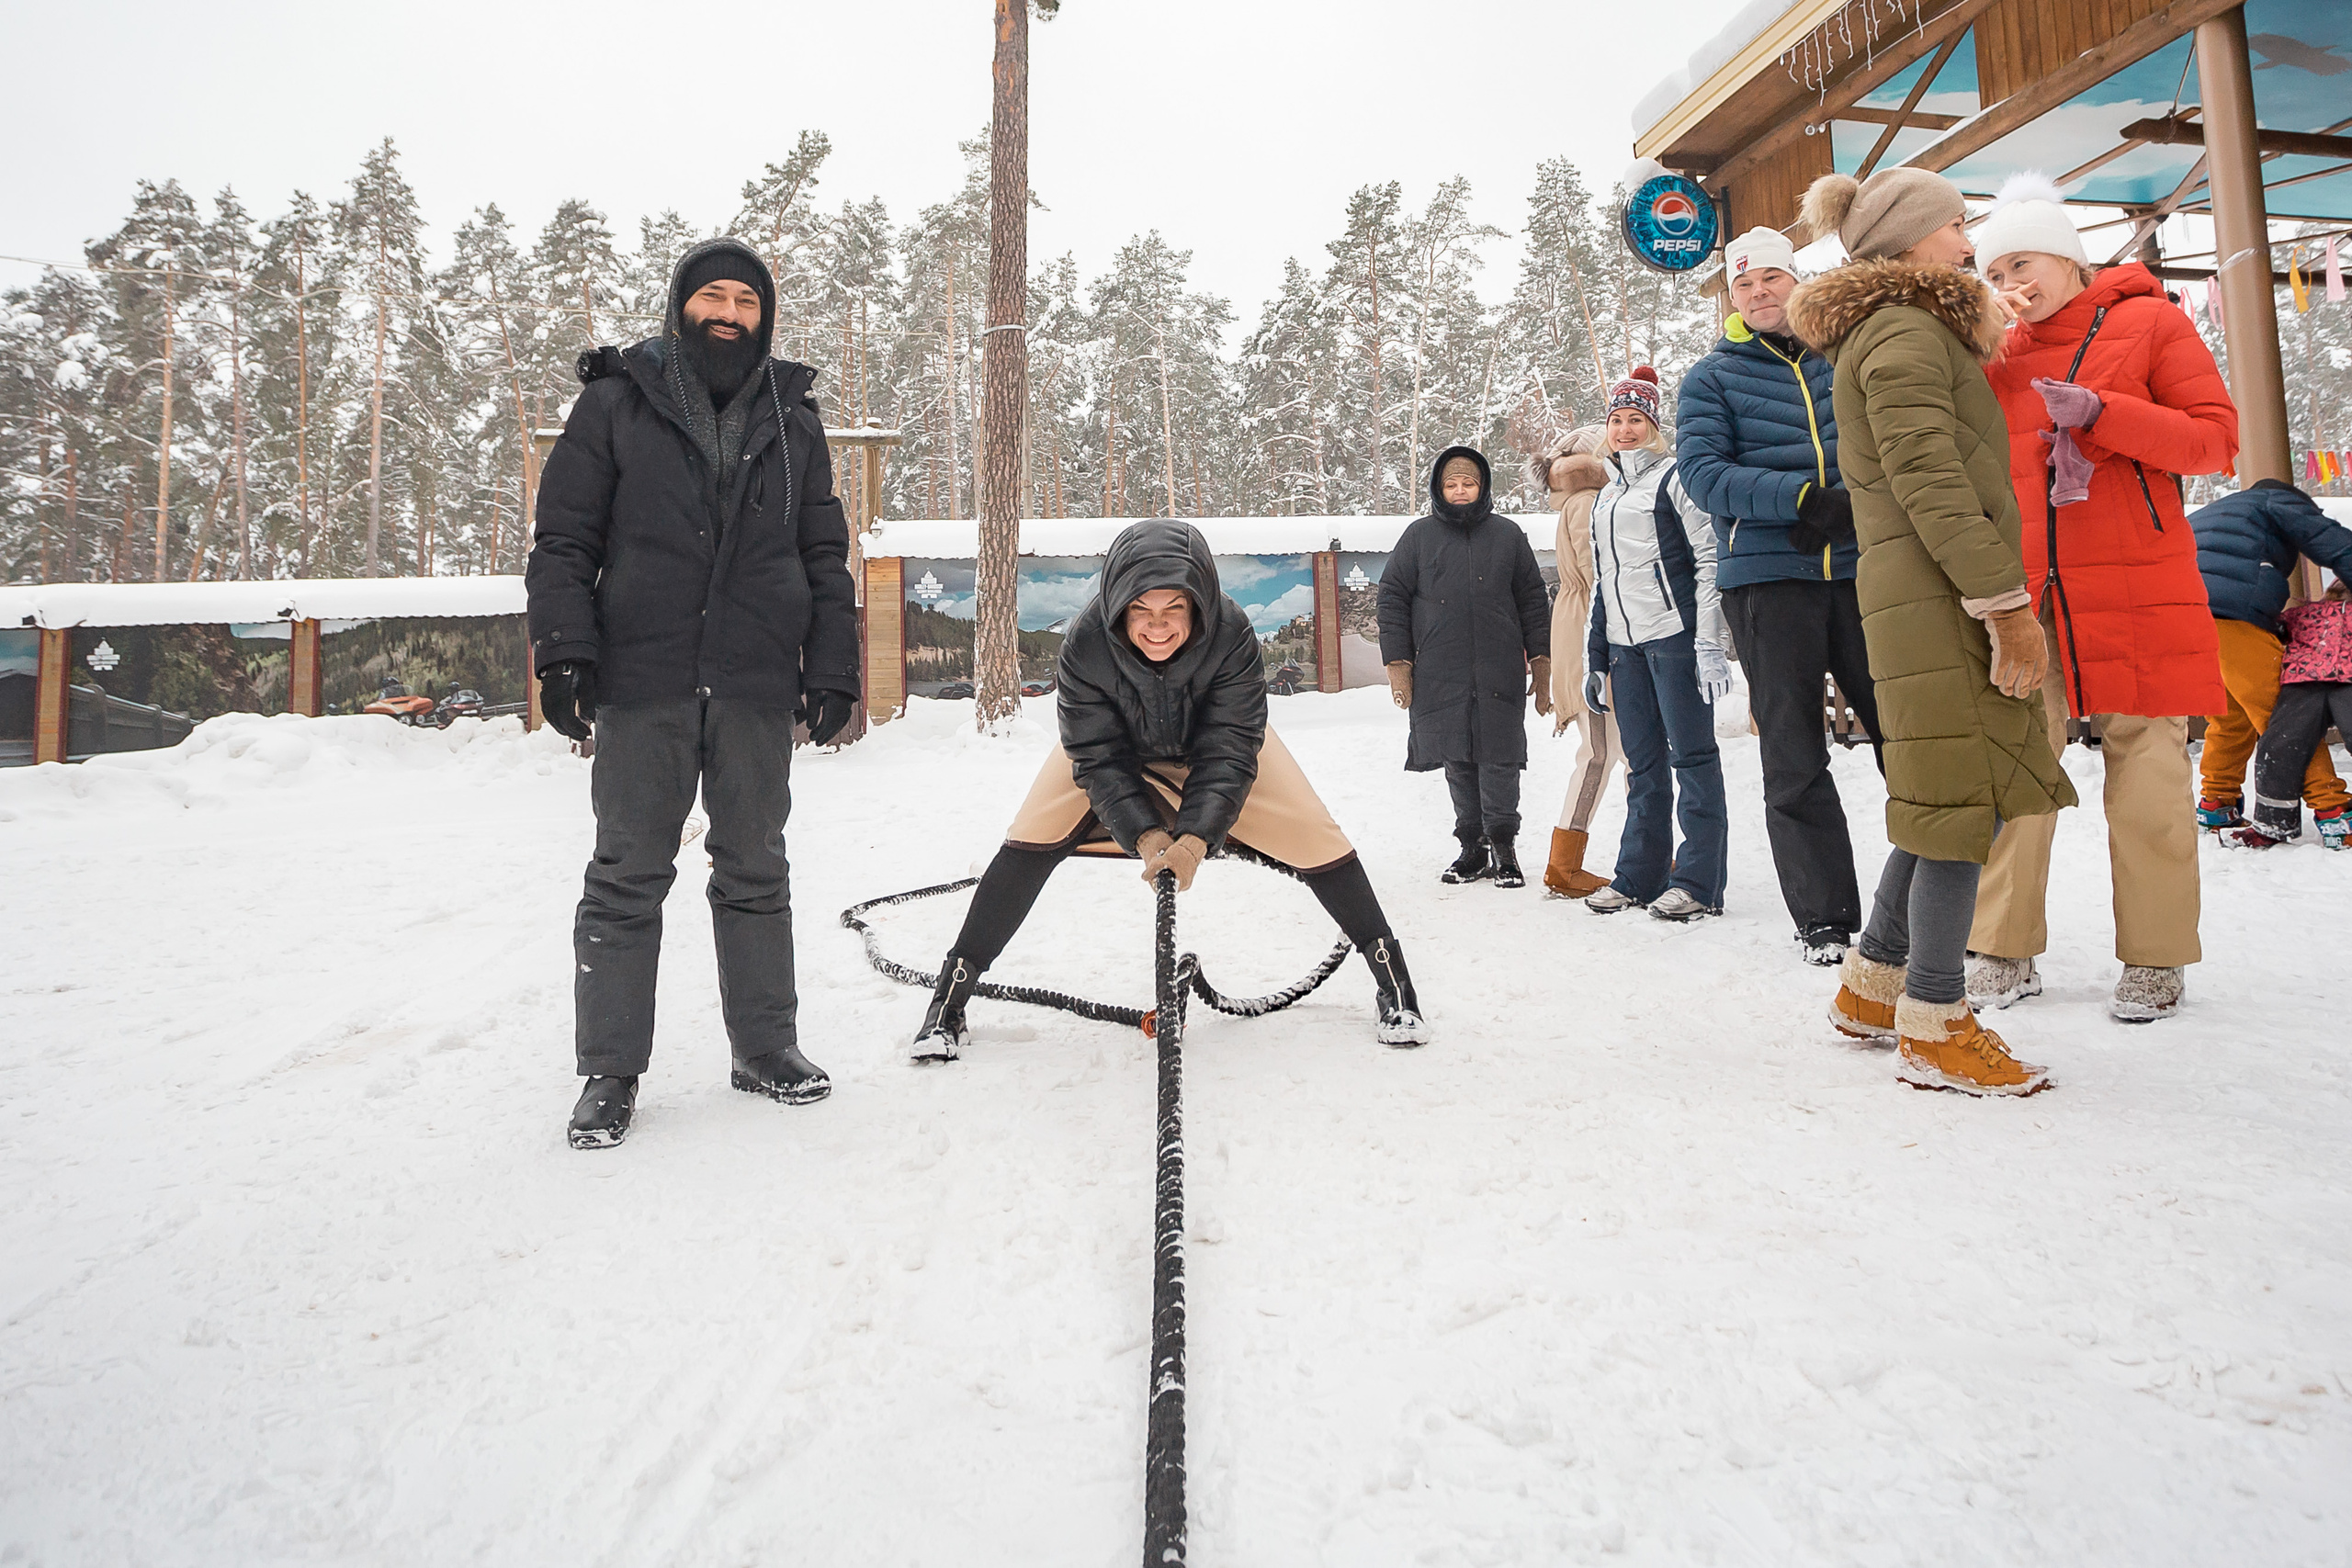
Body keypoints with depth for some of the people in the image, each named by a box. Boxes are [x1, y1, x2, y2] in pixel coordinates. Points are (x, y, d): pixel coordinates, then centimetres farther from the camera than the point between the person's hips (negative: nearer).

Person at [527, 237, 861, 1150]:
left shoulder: (791, 417, 13)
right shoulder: (617, 401, 6)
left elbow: (824, 556, 14)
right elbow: (564, 540, 3)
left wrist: (832, 670, 6)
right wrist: (564, 653, -8)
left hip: (758, 687, 2)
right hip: (642, 682, -2)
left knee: (755, 871, 10)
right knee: (628, 878, 2)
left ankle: (765, 1045, 22)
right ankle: (610, 1072, 13)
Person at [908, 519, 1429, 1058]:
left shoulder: (1231, 634, -36)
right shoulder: (1086, 643, -35)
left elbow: (1228, 751, -32)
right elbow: (1099, 757, -28)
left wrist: (1196, 836, -46)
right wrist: (1143, 834, -41)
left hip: (1217, 739, 0)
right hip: (1114, 744, 0)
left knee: (1311, 832, -12)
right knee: (1033, 838, -17)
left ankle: (1392, 976, 8)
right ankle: (949, 999, -4)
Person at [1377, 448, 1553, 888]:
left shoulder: (1508, 535, 11)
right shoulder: (1419, 535, 8)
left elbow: (1533, 600, 13)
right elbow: (1392, 599, 8)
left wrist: (1541, 662, 8)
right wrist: (1398, 663, 1)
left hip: (1500, 674, 0)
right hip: (1439, 675, 0)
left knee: (1499, 760, -3)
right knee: (1457, 763, 3)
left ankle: (1503, 846, 8)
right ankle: (1472, 847, 14)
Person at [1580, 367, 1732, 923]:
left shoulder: (1675, 478, 0)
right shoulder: (1606, 496, 21)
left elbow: (1709, 560, -7)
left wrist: (1710, 642, -15)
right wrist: (1594, 658, 18)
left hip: (1675, 634, -6)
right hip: (1624, 643, 7)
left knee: (1691, 755, -4)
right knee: (1643, 764, 9)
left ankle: (1699, 883, -1)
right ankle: (1639, 877, 14)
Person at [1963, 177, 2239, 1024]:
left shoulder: (2151, 322, 7)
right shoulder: (1999, 352, 16)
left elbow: (2215, 436, -1)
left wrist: (2099, 411, -14)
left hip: (2136, 587, -2)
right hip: (2022, 587, 3)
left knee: (2146, 766, 0)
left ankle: (2154, 961, 10)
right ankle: (2005, 952, 4)